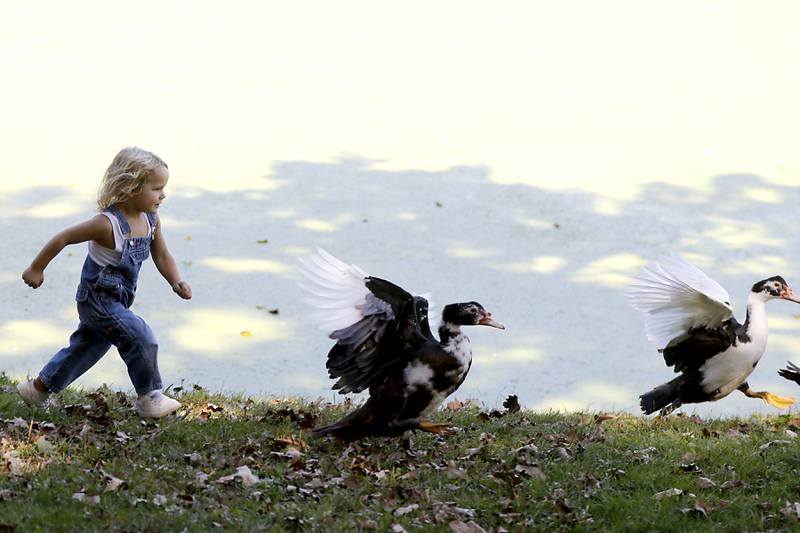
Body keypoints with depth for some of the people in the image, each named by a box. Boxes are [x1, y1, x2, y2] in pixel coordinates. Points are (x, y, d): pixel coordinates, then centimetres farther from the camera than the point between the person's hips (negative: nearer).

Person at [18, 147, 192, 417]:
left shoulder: (151, 220, -5)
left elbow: (162, 256, 6)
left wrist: (176, 282, -13)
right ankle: (148, 398, 6)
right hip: (98, 300, -9)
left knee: (86, 347, 21)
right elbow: (63, 238, -21)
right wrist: (36, 269, -12)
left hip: (116, 300, 9)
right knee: (142, 339, -12)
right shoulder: (108, 224, -28)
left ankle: (39, 387, 37)